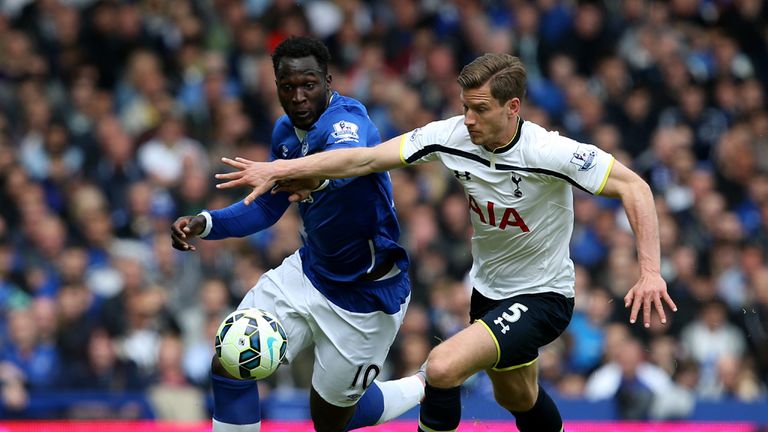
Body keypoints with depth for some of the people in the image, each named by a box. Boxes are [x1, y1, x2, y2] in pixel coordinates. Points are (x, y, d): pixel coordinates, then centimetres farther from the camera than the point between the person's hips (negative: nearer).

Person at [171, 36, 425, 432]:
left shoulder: (346, 122, -27)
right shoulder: (286, 130, -1)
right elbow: (267, 207, 10)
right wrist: (205, 224, -8)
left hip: (365, 294, -7)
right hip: (309, 270, 7)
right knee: (229, 368, -7)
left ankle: (428, 385, 31)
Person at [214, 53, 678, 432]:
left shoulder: (551, 153, -28)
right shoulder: (453, 136, -14)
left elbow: (634, 187, -23)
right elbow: (365, 159, -13)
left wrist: (650, 271, -31)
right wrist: (281, 169, -20)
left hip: (543, 297, -7)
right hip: (488, 291, 7)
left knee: (444, 366, -25)